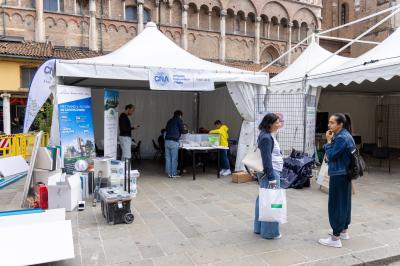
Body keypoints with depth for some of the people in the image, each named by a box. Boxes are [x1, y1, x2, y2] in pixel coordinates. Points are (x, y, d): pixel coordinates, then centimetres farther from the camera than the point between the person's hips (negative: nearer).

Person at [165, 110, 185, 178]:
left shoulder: (170, 121, 20)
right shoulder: (179, 120, 2)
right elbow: (182, 131, -2)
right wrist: (184, 130, 20)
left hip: (167, 141, 6)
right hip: (174, 141, -6)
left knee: (168, 157, 7)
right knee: (174, 158, -1)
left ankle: (169, 173, 11)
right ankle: (174, 174, 3)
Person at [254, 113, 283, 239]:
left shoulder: (267, 135, 13)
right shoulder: (266, 138, -18)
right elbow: (267, 159, -21)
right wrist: (271, 178, -21)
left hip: (271, 171, 10)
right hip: (271, 172, -10)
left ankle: (259, 228, 24)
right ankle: (270, 232, 6)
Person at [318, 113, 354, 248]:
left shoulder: (341, 138, -21)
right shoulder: (344, 135, 11)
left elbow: (331, 156, -17)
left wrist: (329, 141, -11)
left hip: (339, 175, -10)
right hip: (344, 173, 10)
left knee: (336, 204, -4)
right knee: (344, 202, 18)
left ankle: (335, 238, 3)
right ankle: (343, 231, 33)